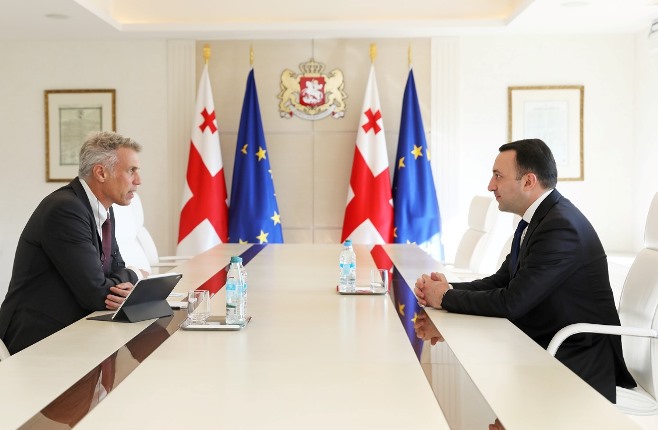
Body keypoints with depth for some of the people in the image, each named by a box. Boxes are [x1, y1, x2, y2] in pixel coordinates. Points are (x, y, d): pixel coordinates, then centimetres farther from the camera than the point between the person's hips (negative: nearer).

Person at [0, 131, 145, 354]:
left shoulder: (104, 210, 8)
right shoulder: (65, 208, -20)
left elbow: (116, 268, 12)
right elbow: (95, 293, -22)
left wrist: (125, 286, -12)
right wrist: (134, 277, -3)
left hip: (73, 331, 8)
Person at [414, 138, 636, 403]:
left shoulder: (561, 227, -22)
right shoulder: (541, 217, 8)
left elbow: (511, 301, -24)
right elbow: (502, 281, 8)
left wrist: (446, 298, -12)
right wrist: (447, 288, -7)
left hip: (579, 366, -8)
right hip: (546, 347, 8)